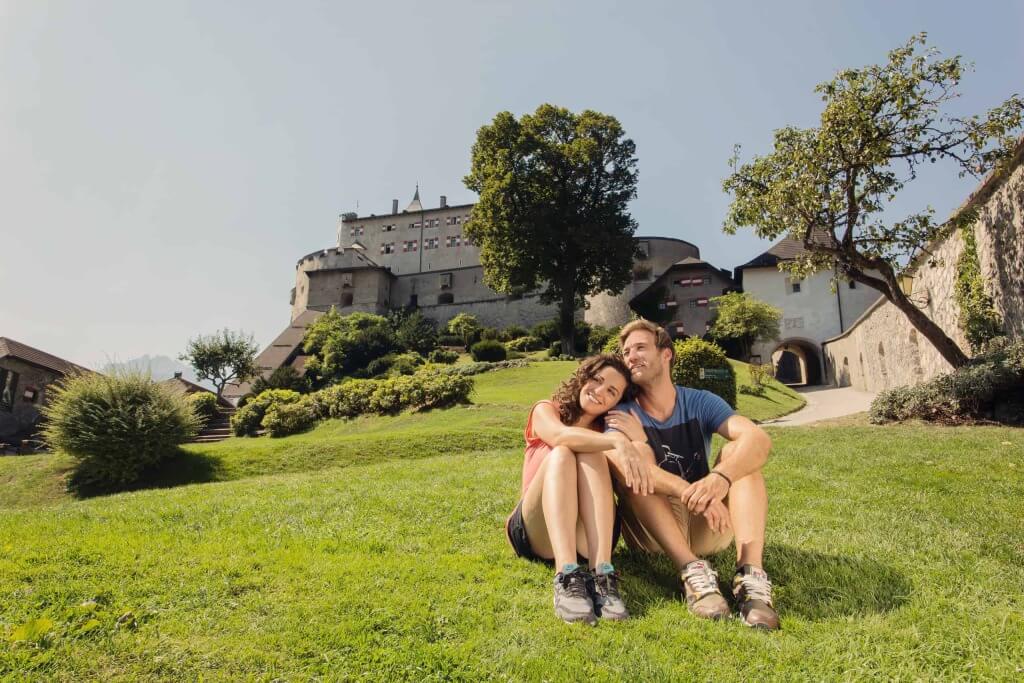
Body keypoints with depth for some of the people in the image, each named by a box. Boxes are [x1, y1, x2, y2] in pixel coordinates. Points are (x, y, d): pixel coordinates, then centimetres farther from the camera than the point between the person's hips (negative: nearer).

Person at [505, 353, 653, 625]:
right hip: (535, 533, -1)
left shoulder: (608, 429, 14)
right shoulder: (545, 410, 6)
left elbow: (631, 480, 0)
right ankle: (568, 578, -45)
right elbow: (560, 435, -20)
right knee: (561, 454, -26)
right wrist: (618, 441, -34)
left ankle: (601, 575, -39)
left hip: (587, 537, 2)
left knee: (592, 455, -22)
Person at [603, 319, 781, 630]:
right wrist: (695, 494, -45)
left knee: (740, 449, -19)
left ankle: (751, 572, -37)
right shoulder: (622, 415, -5)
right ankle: (693, 570, -38)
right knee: (635, 453, -26)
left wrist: (720, 478, -41)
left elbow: (759, 438, -19)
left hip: (707, 526, 2)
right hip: (651, 530, -2)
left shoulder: (700, 402, 0)